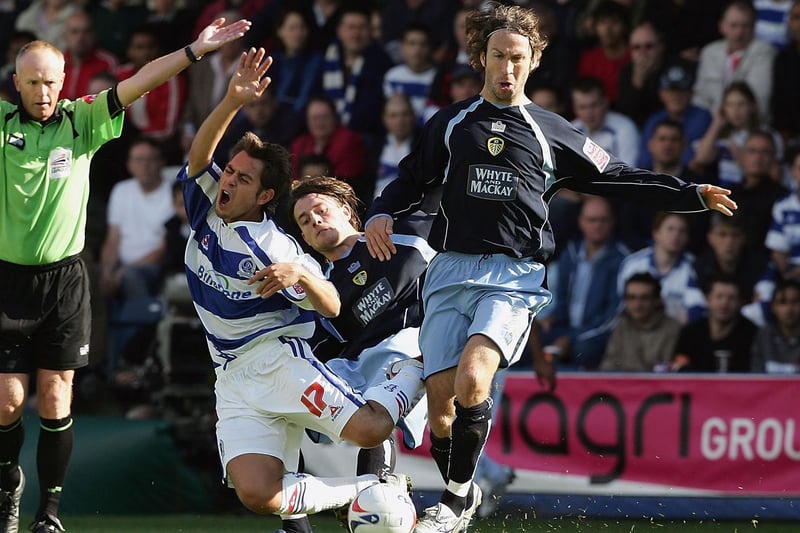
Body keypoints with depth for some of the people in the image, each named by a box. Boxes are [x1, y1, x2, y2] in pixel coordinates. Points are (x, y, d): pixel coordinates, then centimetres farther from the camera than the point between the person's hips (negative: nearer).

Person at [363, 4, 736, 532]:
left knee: (472, 380, -27)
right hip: (451, 270, 2)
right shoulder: (450, 123, 16)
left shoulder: (552, 132, 13)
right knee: (440, 402, -6)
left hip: (515, 276, -2)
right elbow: (411, 181, 22)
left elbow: (616, 176, 20)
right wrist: (381, 215, 2)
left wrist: (691, 195, 15)